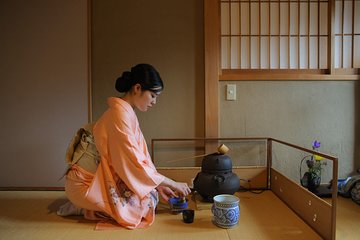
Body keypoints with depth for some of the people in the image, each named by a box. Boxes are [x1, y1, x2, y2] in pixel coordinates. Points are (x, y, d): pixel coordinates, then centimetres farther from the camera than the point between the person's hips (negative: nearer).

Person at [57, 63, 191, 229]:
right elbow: (133, 163, -24)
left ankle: (91, 204, 8)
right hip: (86, 183, -9)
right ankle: (85, 209, -3)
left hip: (103, 178, 9)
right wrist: (172, 183, -15)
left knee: (152, 194, 3)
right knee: (147, 203, -18)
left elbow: (139, 157, 6)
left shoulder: (128, 113, 7)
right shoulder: (119, 112, -22)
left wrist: (159, 186, 0)